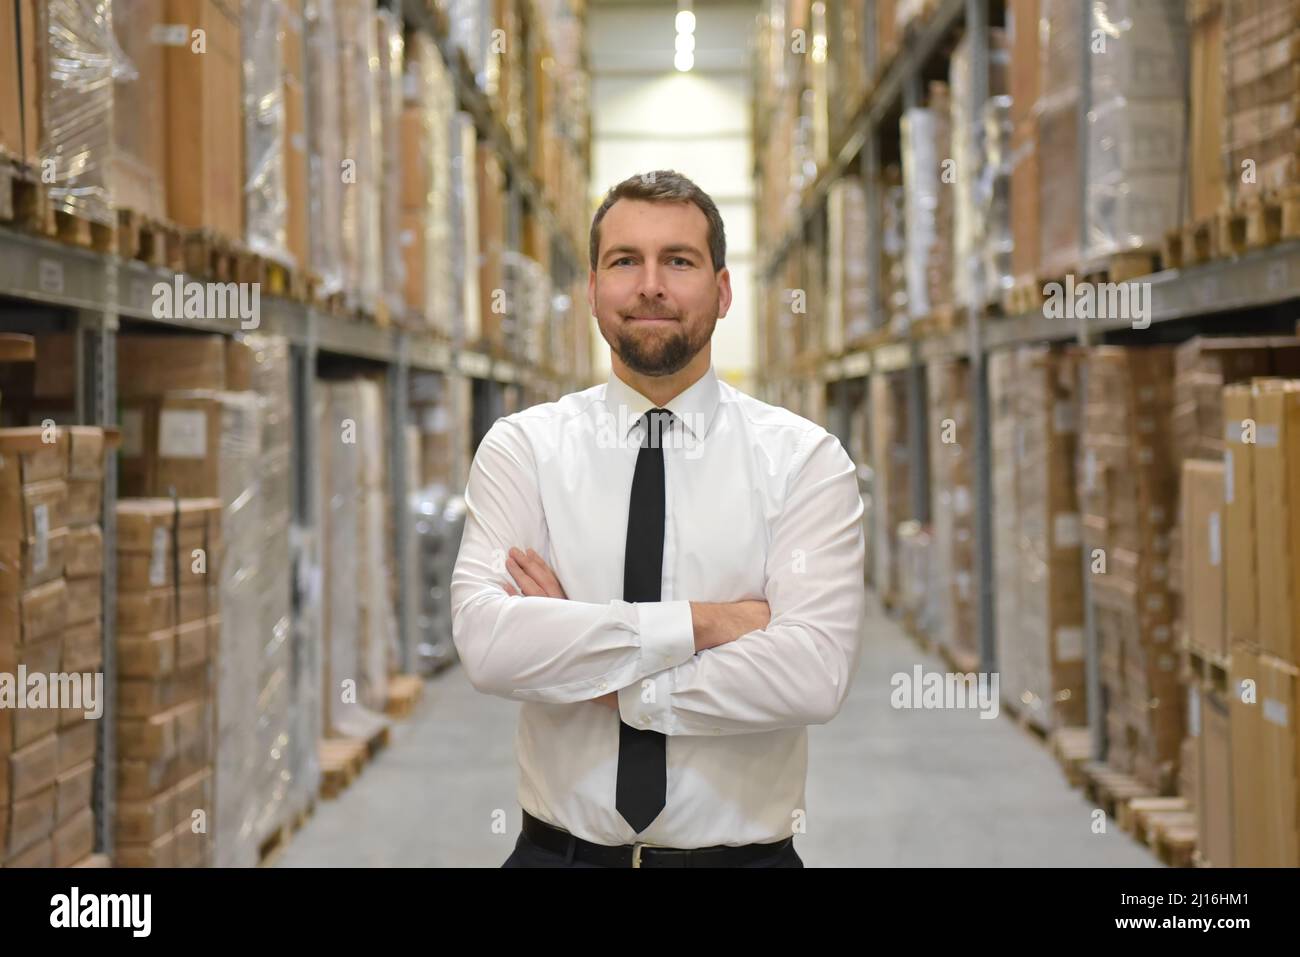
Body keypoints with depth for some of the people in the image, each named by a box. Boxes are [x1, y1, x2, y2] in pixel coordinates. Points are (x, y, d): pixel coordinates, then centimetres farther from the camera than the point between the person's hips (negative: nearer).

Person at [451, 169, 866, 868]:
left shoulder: (805, 459, -6)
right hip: (559, 851, 1)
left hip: (744, 853, 0)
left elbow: (813, 675, -19)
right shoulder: (520, 448, -3)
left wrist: (604, 677, -17)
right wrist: (700, 623, -20)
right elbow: (485, 641, -19)